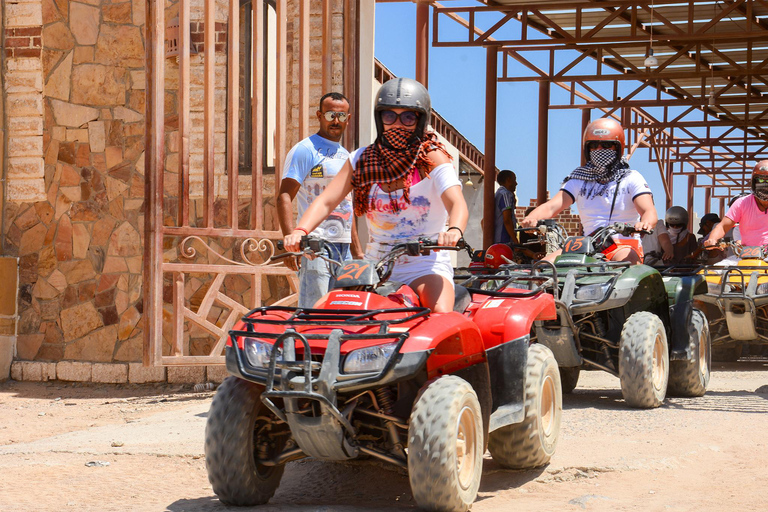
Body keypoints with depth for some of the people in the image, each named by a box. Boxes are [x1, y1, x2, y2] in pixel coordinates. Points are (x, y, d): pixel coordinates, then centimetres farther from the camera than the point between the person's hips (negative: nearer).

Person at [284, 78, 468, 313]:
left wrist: (454, 230, -45)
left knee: (441, 318, -31)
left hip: (426, 263, -3)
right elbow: (325, 201, -1)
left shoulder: (432, 157, -4)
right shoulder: (361, 160, 7)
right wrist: (300, 230, -23)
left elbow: (457, 203, -20)